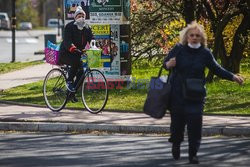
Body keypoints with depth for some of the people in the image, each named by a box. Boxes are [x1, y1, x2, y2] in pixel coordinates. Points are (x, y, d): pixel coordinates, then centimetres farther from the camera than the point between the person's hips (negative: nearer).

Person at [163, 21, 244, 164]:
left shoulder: (205, 53, 0)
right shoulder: (178, 50, -4)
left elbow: (217, 69, 7)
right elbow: (165, 63, 1)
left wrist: (233, 77, -3)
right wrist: (169, 64, -24)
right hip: (177, 93, 0)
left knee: (195, 124, -8)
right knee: (177, 122, 7)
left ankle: (193, 154, 0)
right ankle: (176, 145, 37)